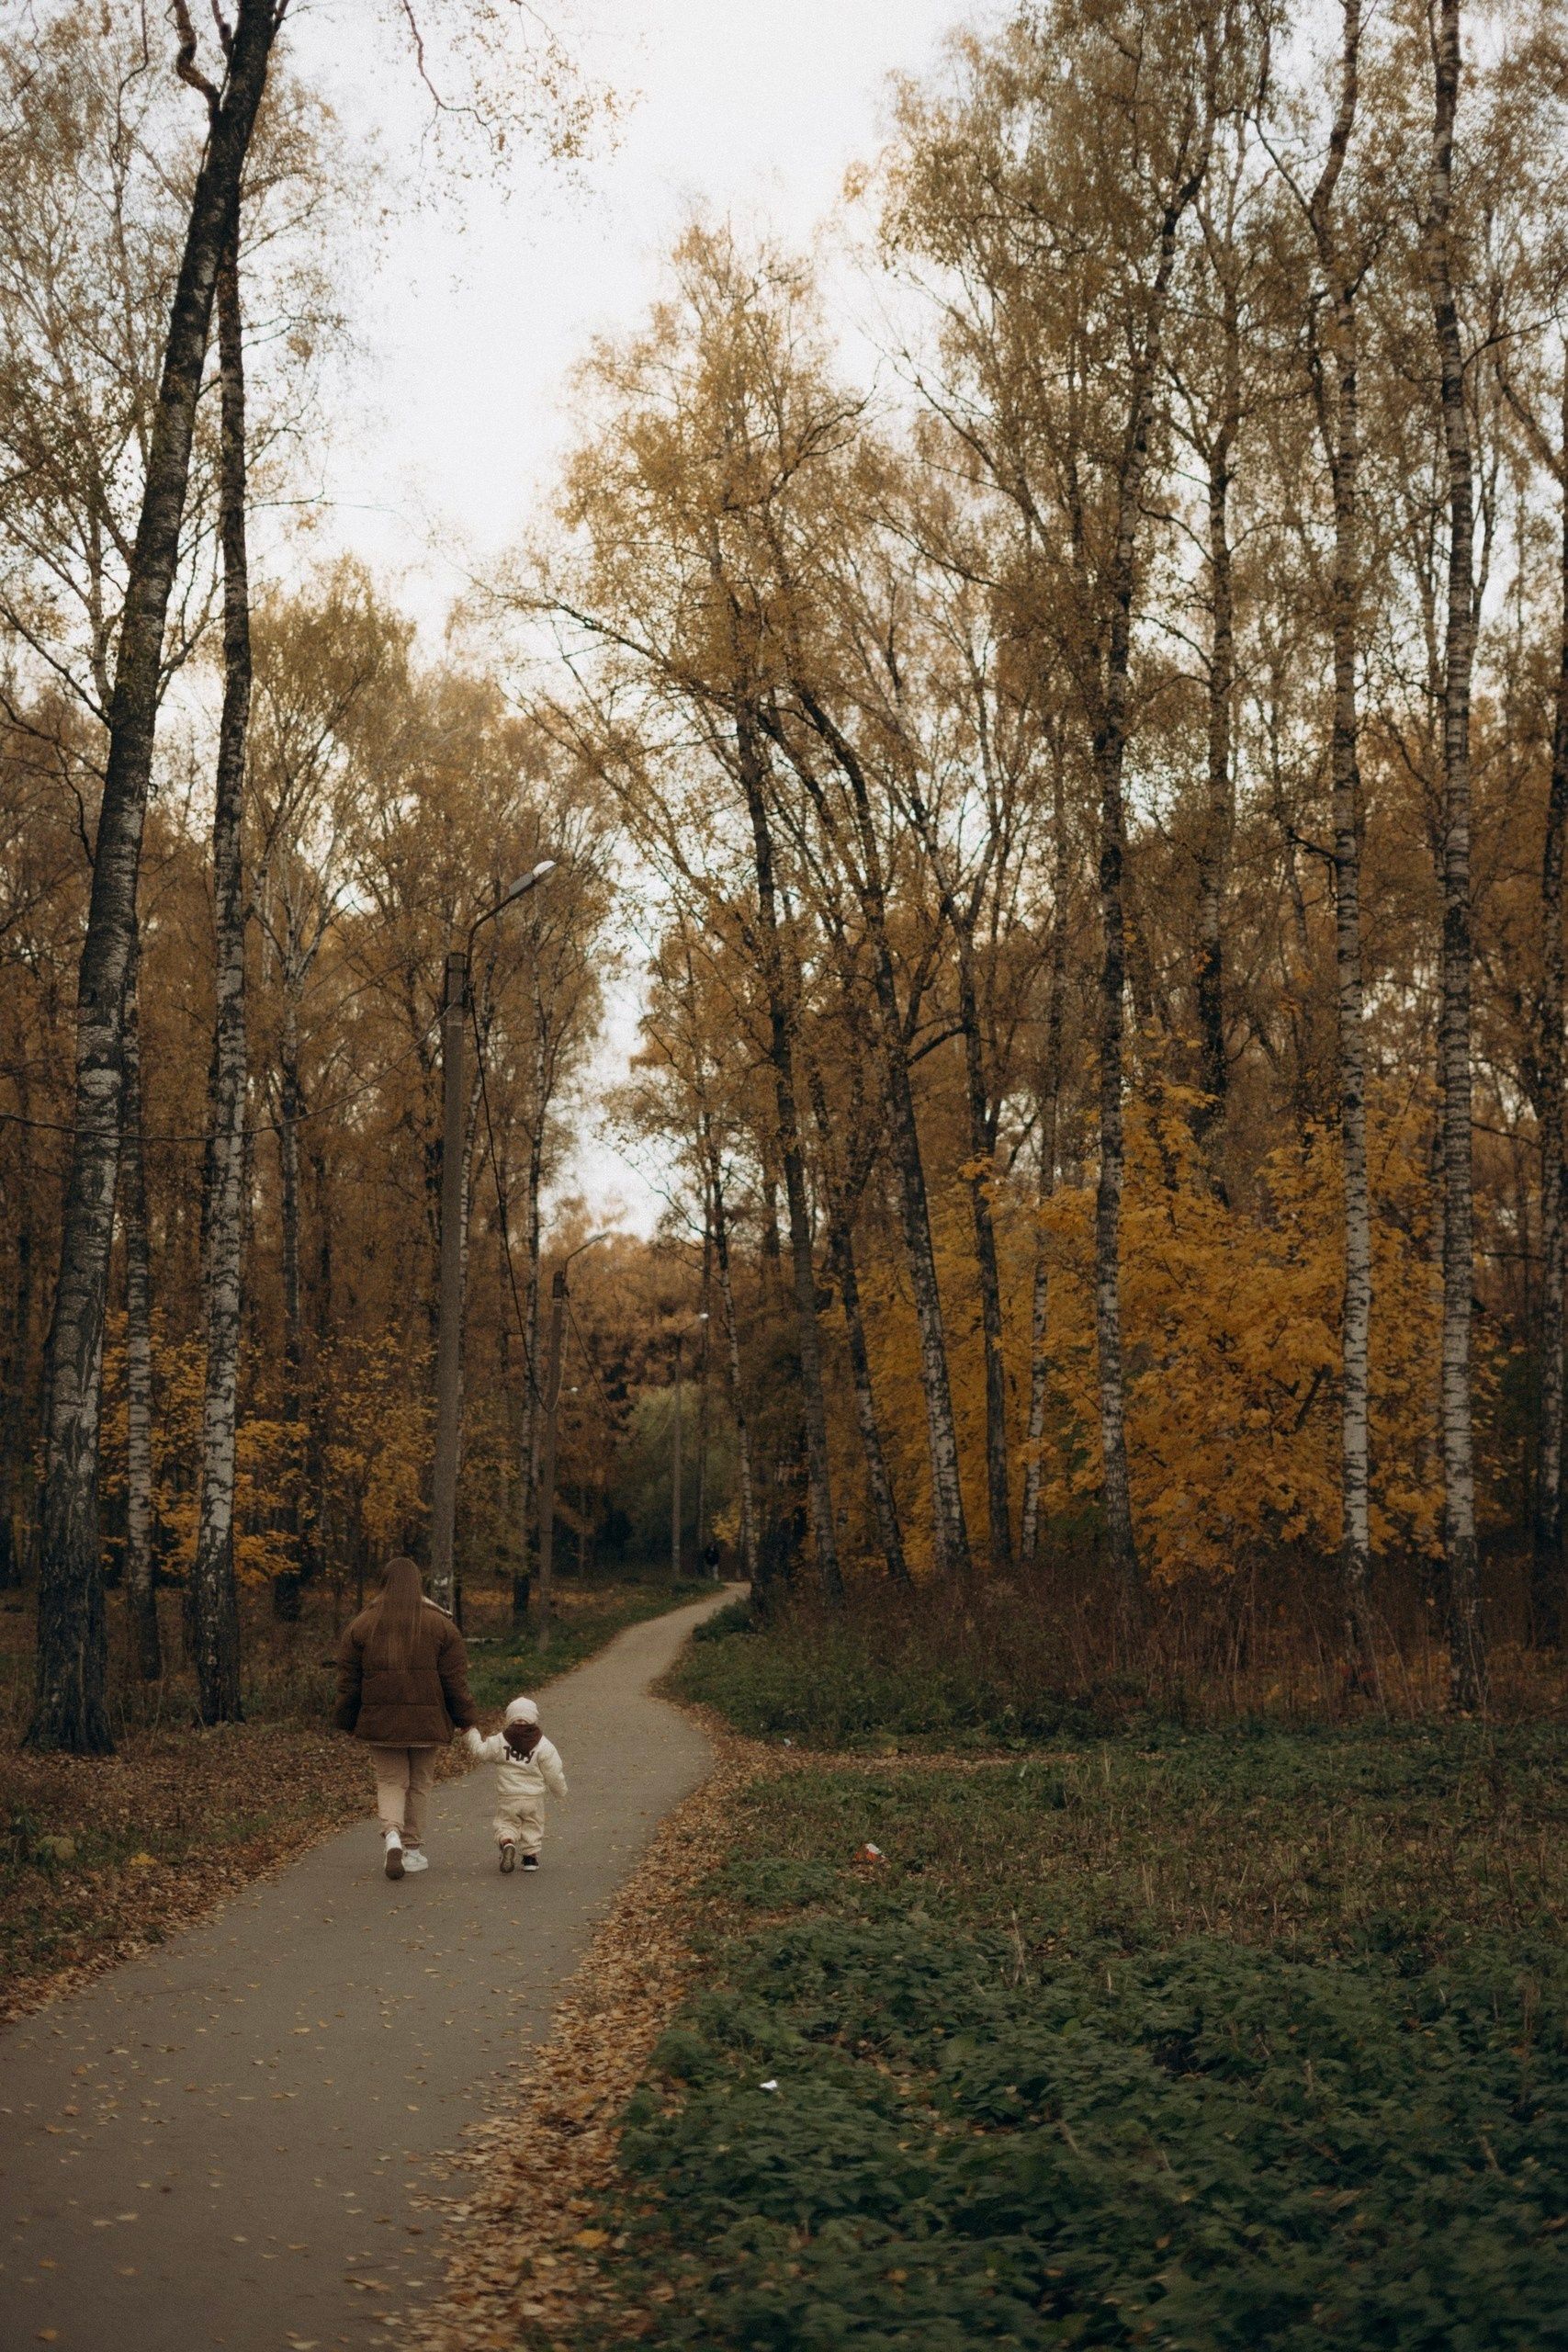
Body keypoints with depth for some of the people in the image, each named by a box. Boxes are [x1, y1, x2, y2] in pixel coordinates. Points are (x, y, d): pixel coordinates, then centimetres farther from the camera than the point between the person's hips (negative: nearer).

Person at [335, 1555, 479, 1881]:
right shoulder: (441, 1625, 0)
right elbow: (455, 1680, -1)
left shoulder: (362, 1625, 1)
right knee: (419, 1783, 13)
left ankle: (392, 1834, -16)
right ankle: (413, 1850, 17)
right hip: (426, 1721, 0)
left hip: (380, 1721, 0)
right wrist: (466, 1719, 7)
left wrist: (348, 1722, 12)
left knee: (390, 1781, 9)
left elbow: (348, 1680, 3)